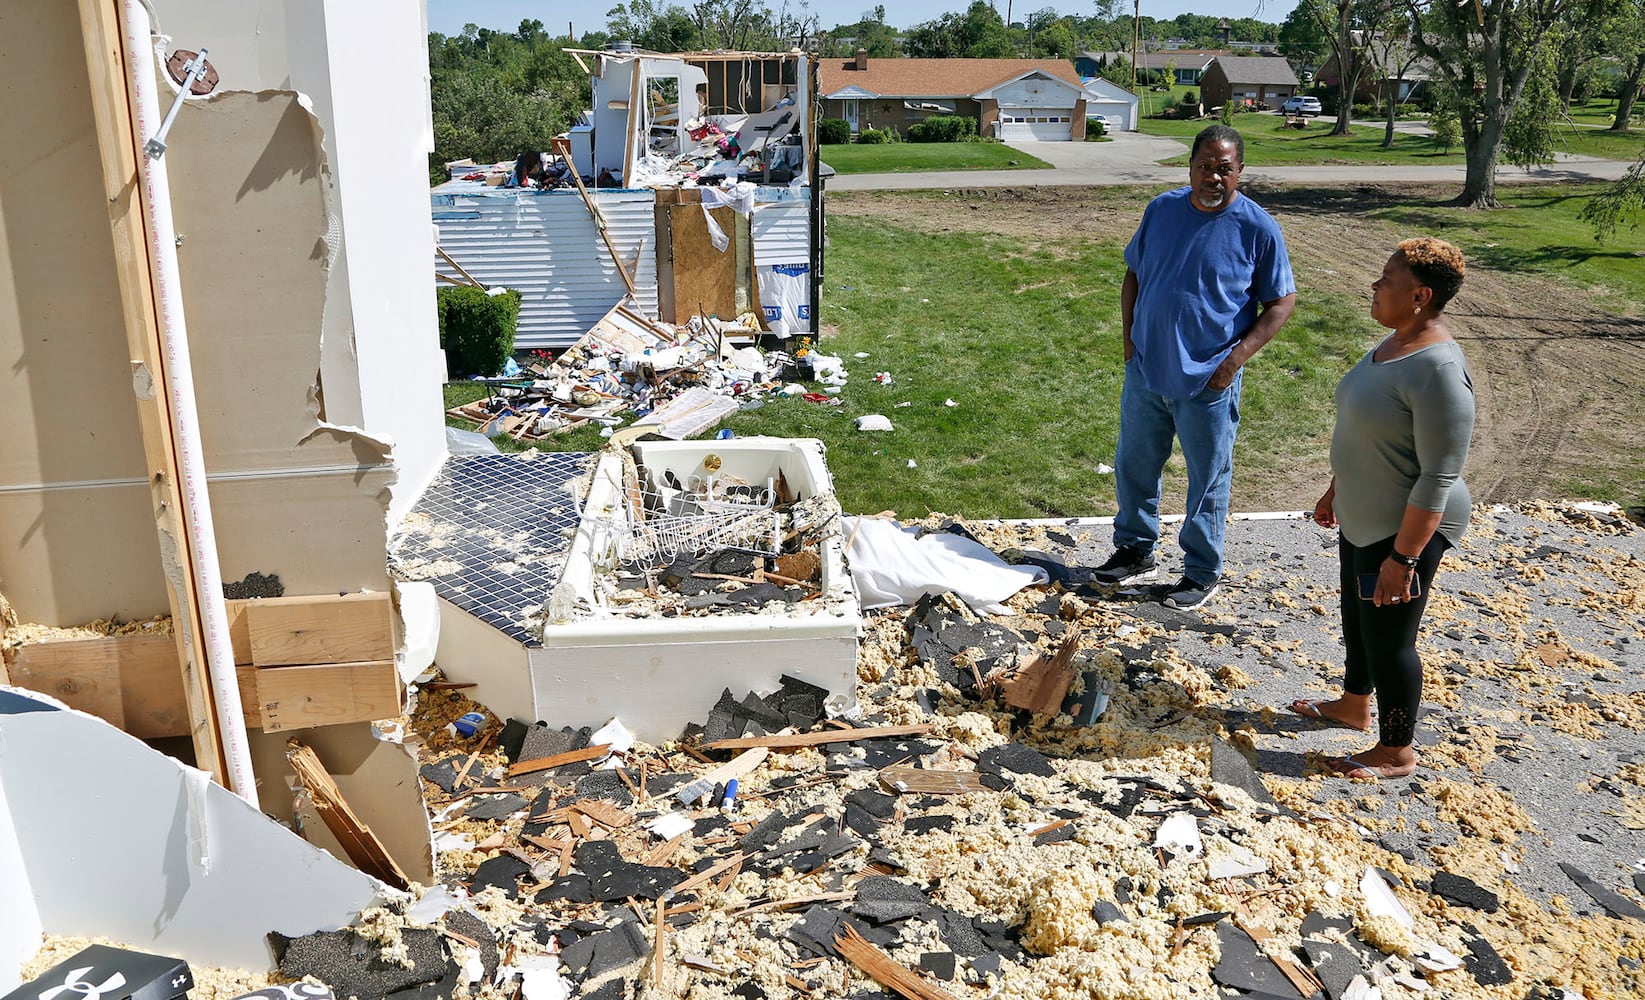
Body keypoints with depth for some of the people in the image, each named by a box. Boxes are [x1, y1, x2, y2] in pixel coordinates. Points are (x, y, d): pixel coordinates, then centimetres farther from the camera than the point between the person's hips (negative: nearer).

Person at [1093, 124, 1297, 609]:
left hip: (1208, 382, -4)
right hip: (1146, 370, 4)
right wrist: (1129, 336, 3)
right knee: (1134, 464, 15)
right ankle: (1136, 551, 35)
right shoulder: (1161, 210, 1)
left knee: (1209, 478, 9)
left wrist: (1236, 359, -14)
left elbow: (1281, 302, -5)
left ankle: (1202, 571, 25)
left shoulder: (1258, 228, -10)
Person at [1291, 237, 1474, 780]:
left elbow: (1438, 479, -27)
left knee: (1389, 638, 6)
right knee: (1357, 617, 25)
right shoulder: (1395, 343, 3)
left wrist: (1403, 557, -25)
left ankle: (1396, 753, 25)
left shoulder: (1438, 372, -28)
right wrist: (1336, 490, 23)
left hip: (1405, 530, -9)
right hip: (1362, 519, 10)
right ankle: (1354, 705, 48)